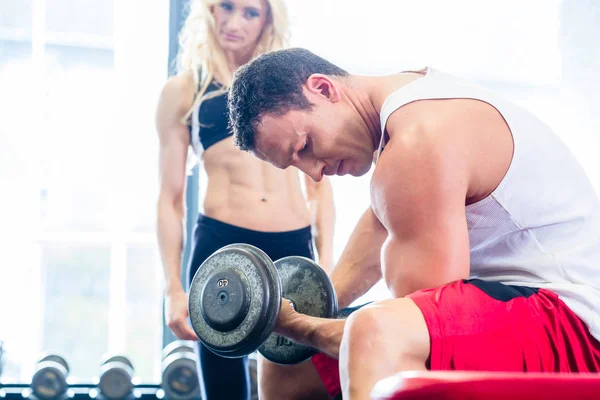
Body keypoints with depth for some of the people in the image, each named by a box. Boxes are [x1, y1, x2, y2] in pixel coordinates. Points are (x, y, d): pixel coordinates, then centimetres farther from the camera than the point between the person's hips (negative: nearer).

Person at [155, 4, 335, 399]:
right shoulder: (183, 90, 8)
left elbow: (319, 182, 13)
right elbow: (171, 198, 7)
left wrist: (326, 264, 4)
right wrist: (174, 288, 0)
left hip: (295, 249, 2)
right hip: (221, 247, -2)